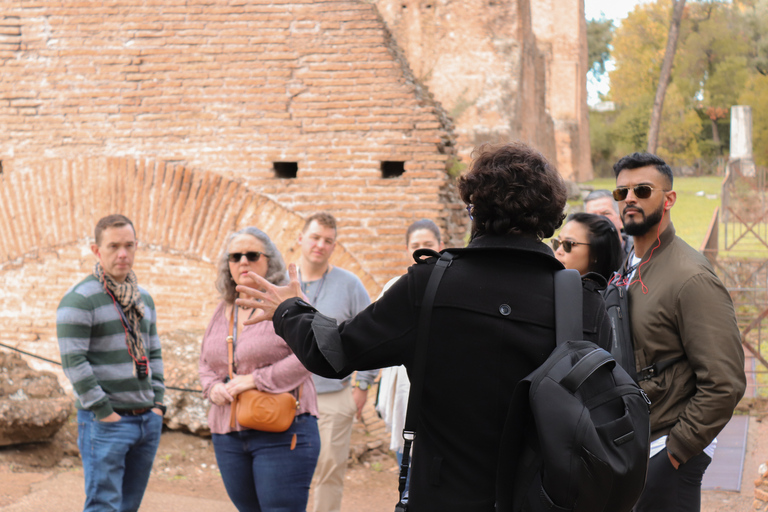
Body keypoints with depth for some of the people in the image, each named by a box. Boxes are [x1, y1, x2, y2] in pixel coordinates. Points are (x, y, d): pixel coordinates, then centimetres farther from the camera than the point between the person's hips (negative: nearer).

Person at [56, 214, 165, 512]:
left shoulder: (143, 299, 15)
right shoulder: (80, 300, -9)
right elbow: (73, 361, -14)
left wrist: (157, 401, 8)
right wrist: (103, 410, -15)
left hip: (148, 420, 7)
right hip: (105, 422, -7)